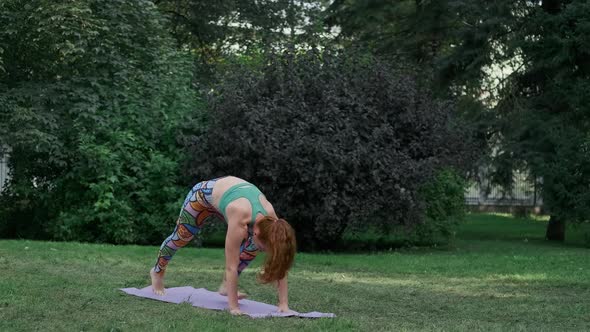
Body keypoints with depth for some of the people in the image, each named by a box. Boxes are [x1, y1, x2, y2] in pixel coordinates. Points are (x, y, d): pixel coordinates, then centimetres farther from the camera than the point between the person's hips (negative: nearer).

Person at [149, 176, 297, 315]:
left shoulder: (271, 222, -29)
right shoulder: (240, 221, -44)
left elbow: (279, 265, -23)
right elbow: (231, 267, -41)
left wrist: (284, 304, -26)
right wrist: (233, 306, -40)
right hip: (203, 193, -5)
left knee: (252, 246, -9)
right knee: (181, 237, 11)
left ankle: (226, 285, 8)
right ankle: (157, 271, 40)